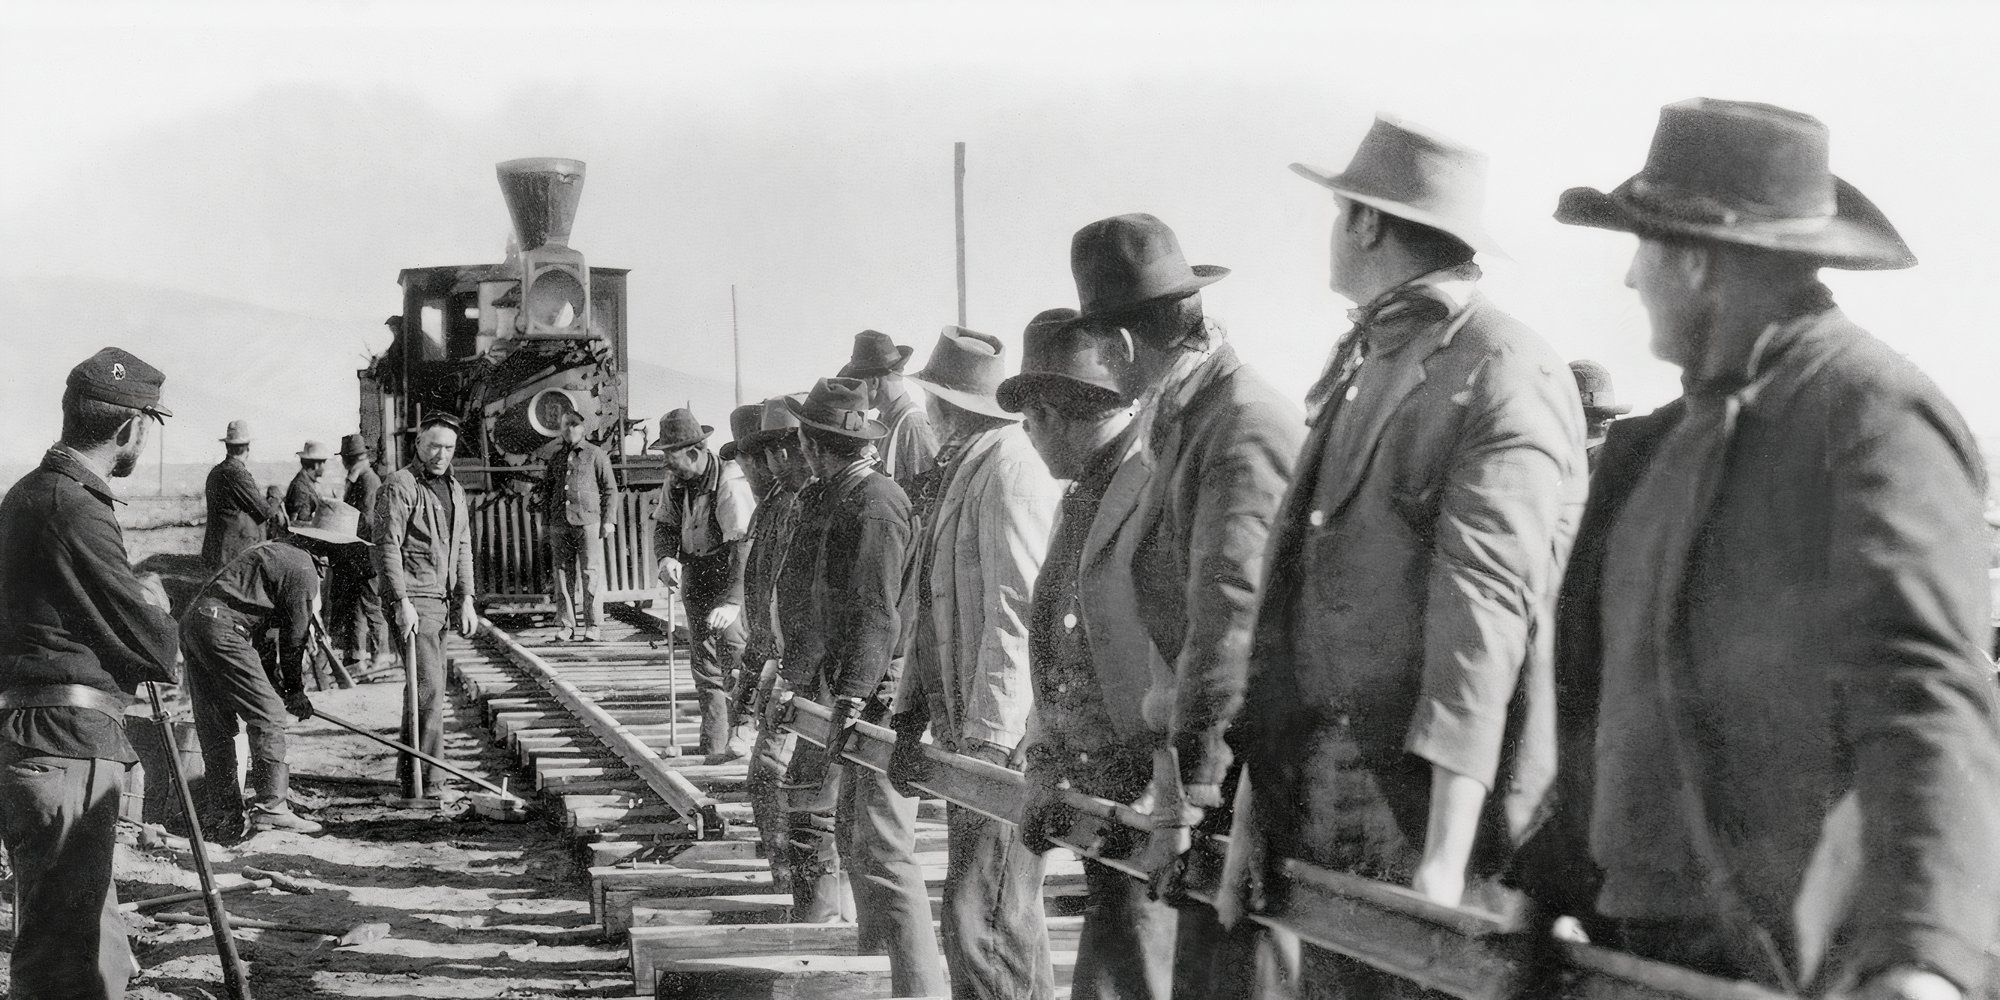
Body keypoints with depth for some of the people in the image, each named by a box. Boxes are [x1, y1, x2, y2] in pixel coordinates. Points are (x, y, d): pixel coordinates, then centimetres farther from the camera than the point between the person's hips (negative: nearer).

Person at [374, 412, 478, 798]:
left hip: (441, 602, 8)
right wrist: (402, 603, -19)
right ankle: (426, 781, -12)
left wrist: (465, 599, 12)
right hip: (413, 601, -8)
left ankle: (408, 770, 22)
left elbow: (462, 548, 20)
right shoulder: (399, 487, -9)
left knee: (429, 686, 12)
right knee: (428, 687, -13)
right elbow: (387, 548, -14)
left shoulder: (454, 490, 17)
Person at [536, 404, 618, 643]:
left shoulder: (596, 455, 5)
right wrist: (545, 522, 17)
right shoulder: (556, 456, 17)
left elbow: (610, 489, 5)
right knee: (562, 574, 2)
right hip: (559, 523, 4)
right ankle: (565, 626, 7)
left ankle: (594, 627, -2)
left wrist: (609, 520, -2)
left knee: (591, 574, -6)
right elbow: (548, 488, 24)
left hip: (588, 521, -4)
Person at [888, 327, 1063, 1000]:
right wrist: (909, 718, 12)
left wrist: (987, 741, -22)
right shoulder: (955, 472, 18)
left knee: (982, 919, -12)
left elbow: (1016, 617, -19)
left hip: (1006, 740, -10)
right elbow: (928, 610, 19)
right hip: (968, 732, 10)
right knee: (1011, 915, 12)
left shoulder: (1010, 471, -13)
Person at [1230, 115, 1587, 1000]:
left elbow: (1484, 605, -16)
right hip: (1324, 811, 7)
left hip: (1429, 803, -7)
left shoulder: (1505, 374, -8)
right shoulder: (1354, 370, 17)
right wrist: (1253, 798, 12)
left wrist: (1446, 853, -22)